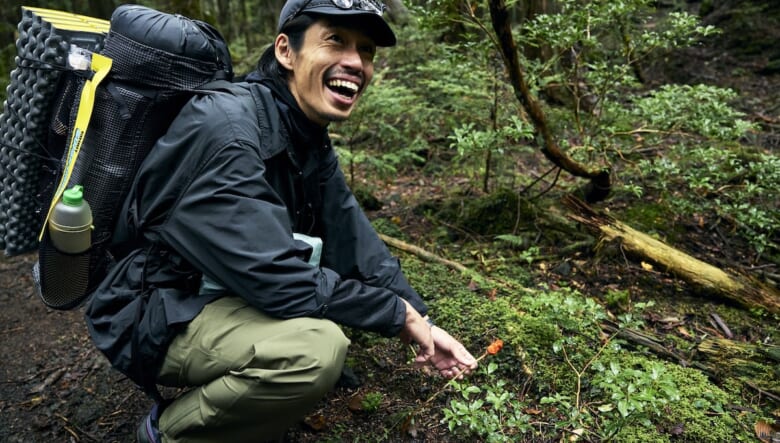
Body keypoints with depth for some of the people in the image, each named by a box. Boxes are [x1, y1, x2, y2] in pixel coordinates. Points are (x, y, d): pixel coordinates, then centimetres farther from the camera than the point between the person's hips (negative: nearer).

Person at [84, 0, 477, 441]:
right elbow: (274, 278, -31)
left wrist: (422, 322, -6)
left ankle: (224, 385, 11)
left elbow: (356, 243, 2)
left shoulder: (312, 141, 1)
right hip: (159, 316, -8)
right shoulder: (224, 126, -27)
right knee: (316, 350, -33)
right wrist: (399, 315, -20)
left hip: (230, 292, 9)